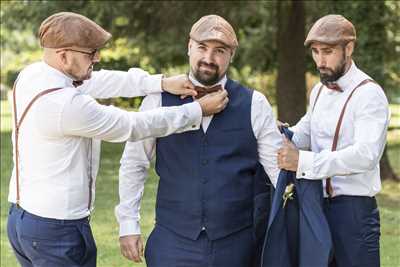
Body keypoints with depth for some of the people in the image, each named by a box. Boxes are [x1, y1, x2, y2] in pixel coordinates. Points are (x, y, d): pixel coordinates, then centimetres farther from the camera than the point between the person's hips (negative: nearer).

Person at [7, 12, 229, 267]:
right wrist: (199, 110, -5)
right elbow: (133, 126, -15)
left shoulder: (31, 75, 1)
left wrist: (161, 82, 0)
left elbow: (97, 81, 8)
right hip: (57, 231, -9)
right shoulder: (66, 105, -25)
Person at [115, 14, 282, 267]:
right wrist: (128, 224, 3)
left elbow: (279, 168, 2)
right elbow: (133, 163, 7)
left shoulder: (254, 104, 1)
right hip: (172, 241, 0)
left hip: (235, 244, 0)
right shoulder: (160, 99, 1)